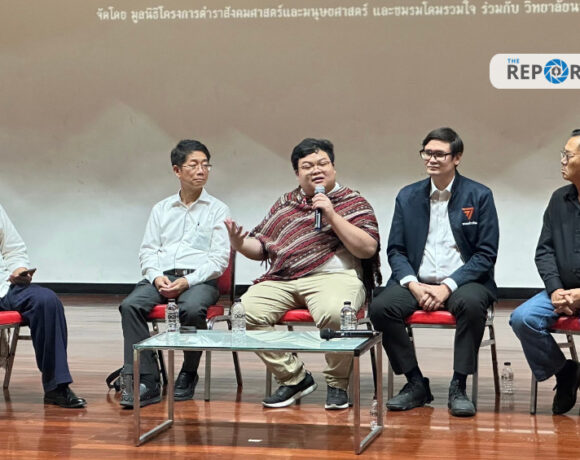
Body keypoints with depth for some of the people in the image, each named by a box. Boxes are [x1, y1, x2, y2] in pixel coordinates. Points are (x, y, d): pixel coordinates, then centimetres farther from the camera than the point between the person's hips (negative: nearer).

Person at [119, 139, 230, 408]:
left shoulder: (218, 210, 11)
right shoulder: (161, 209, 21)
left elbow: (219, 258, 0)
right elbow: (148, 250, 14)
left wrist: (188, 281, -14)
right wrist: (156, 276, -8)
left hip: (200, 279, -3)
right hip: (162, 276, 3)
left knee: (192, 309, -37)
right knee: (131, 306, -28)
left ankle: (188, 376, -14)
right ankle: (146, 381, -28)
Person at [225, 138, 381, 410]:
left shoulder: (354, 203, 12)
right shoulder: (284, 204, 26)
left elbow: (368, 249, -2)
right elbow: (261, 248, 26)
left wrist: (332, 216, -7)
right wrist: (240, 244, 3)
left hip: (332, 276, -4)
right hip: (282, 281, 4)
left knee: (332, 313, -39)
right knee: (247, 311, -24)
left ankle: (337, 384, -12)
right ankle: (294, 378, -8)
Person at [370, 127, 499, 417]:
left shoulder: (479, 196, 2)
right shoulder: (408, 196, 11)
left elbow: (486, 253, -3)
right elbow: (395, 250, 9)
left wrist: (448, 286, -15)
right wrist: (413, 285, -11)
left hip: (462, 282, -3)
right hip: (416, 281, 3)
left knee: (471, 303, -37)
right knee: (380, 307, -25)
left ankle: (458, 387, -22)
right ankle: (416, 384, -10)